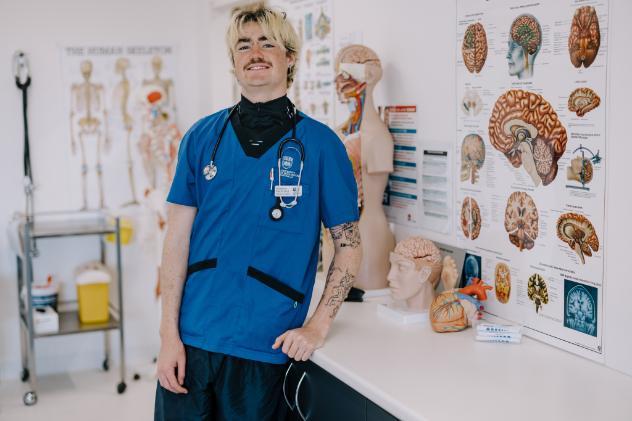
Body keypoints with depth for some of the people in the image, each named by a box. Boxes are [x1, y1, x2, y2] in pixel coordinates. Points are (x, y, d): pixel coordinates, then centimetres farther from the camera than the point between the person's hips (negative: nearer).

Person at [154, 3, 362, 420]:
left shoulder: (320, 143, -3)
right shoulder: (203, 136, 3)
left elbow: (349, 247, 1)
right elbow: (178, 239, 2)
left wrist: (318, 326, -7)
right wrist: (169, 334, -3)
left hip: (266, 348, -2)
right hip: (191, 338, 2)